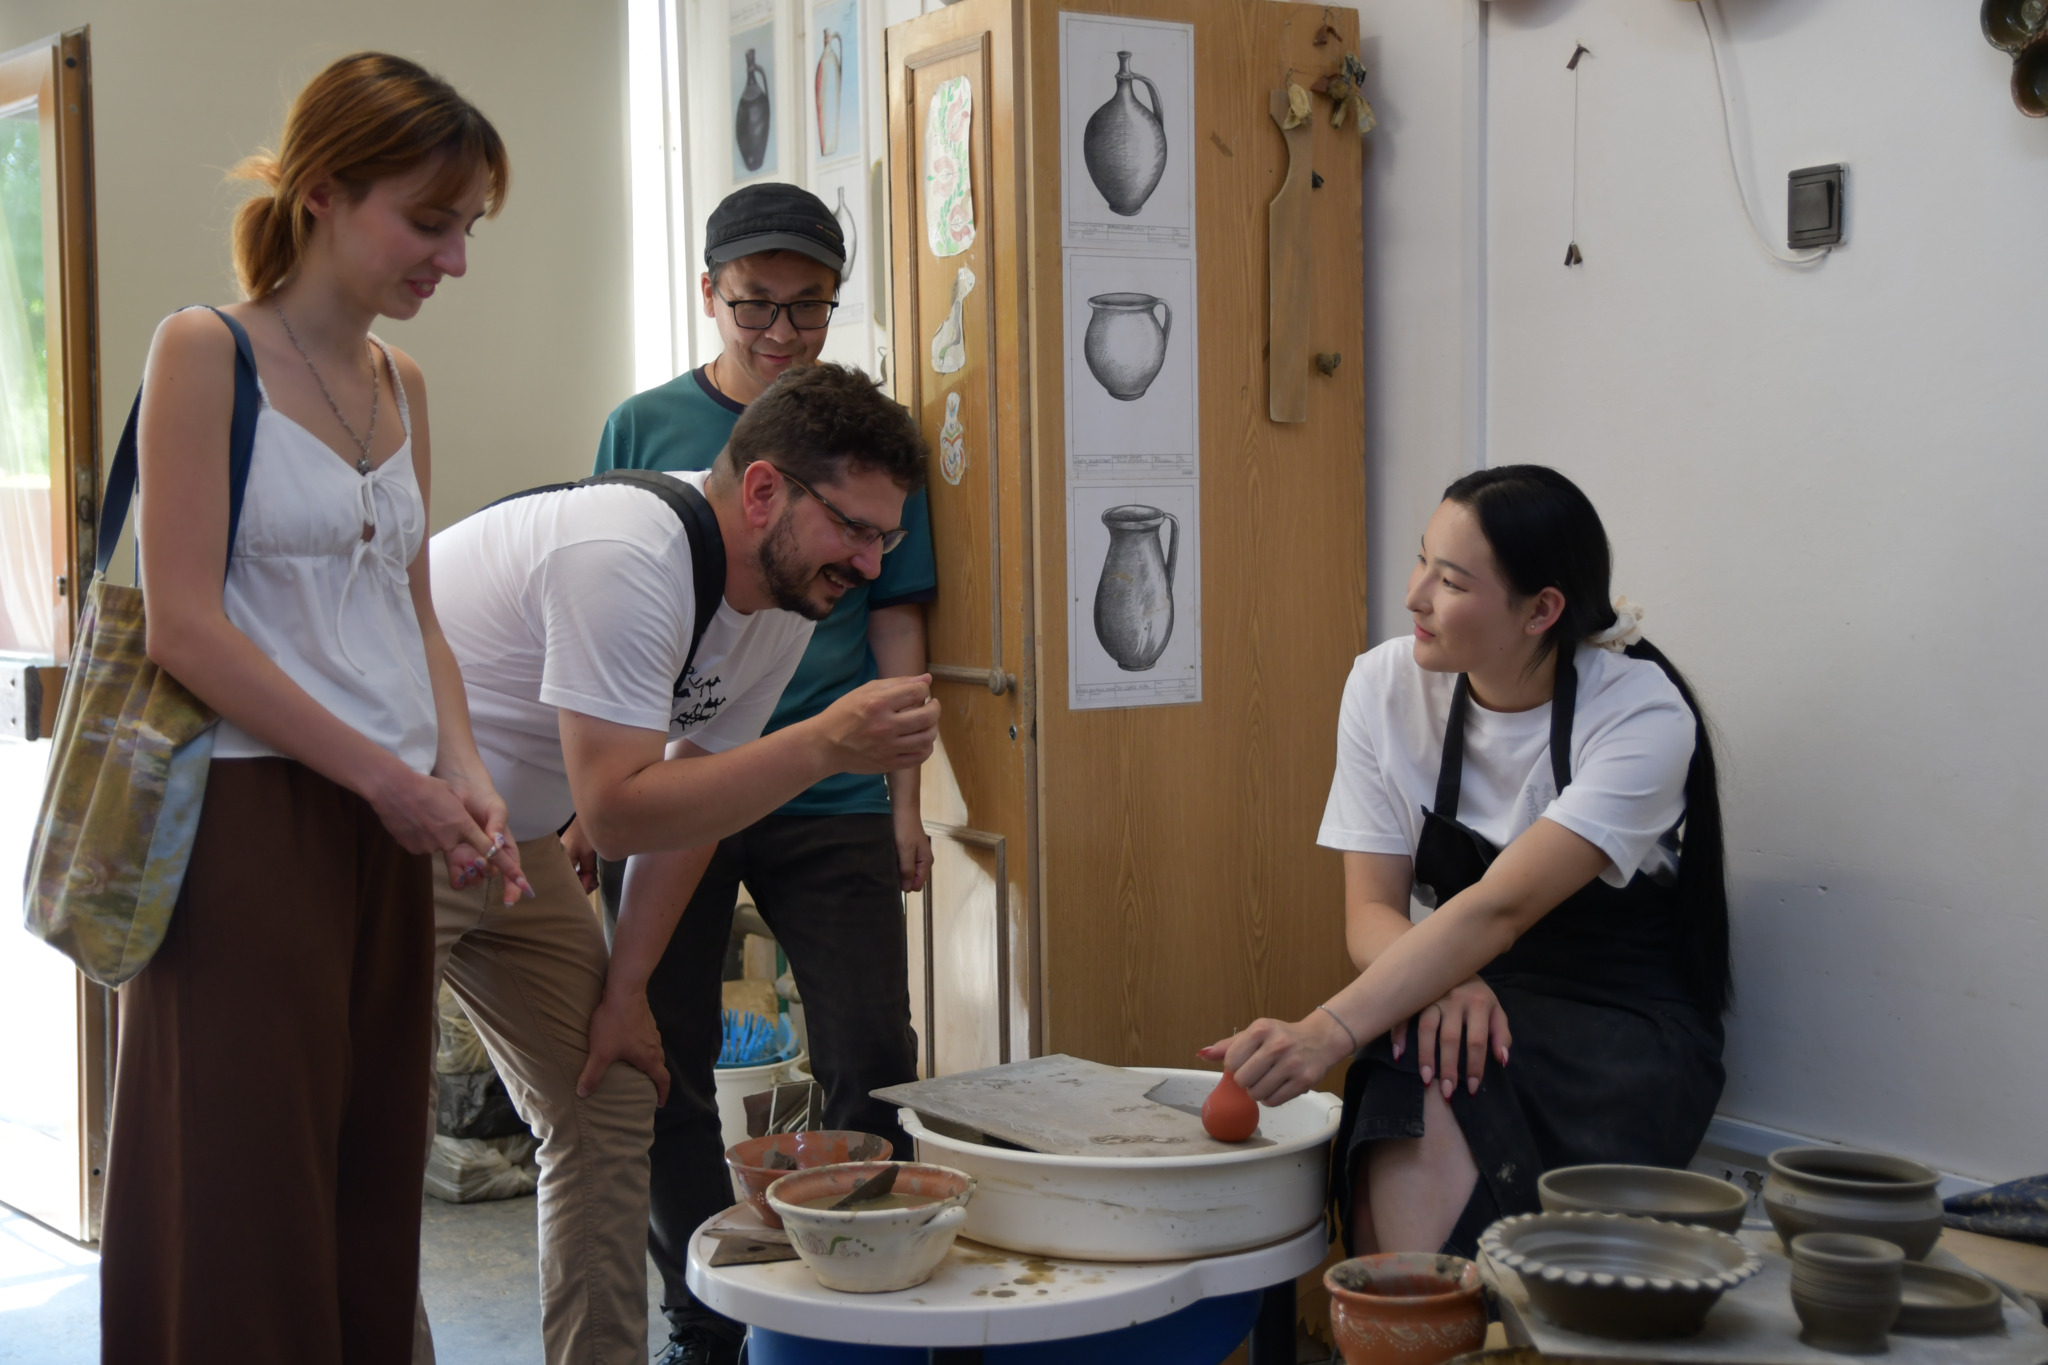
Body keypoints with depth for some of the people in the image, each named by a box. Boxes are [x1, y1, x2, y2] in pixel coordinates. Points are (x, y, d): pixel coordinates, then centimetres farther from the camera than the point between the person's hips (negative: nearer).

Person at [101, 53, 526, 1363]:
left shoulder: (401, 381, 14)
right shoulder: (207, 354, -6)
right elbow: (186, 625, -13)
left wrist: (461, 771, 0)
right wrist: (392, 779, -13)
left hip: (389, 825, 7)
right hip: (253, 813, -6)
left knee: (373, 1191, 9)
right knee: (247, 1195, -1)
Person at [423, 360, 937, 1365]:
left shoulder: (785, 597, -3)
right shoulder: (625, 560, -31)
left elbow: (688, 793, 4)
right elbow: (617, 811, -34)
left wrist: (625, 989, 0)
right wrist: (826, 743, -36)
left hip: (504, 843, 9)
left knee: (610, 1105, 7)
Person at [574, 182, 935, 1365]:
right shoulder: (644, 428, 5)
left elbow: (897, 624, 6)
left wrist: (904, 802, 1)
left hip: (830, 799, -1)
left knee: (873, 1064, -2)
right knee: (666, 1075, 7)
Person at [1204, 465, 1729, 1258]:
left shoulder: (1642, 716, -18)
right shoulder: (1387, 686, -4)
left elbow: (1499, 909, -30)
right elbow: (1371, 910, -5)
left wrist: (1325, 1034, -41)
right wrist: (1440, 982, -29)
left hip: (1631, 1024, -3)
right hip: (1471, 997, 3)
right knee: (1416, 1096, -34)